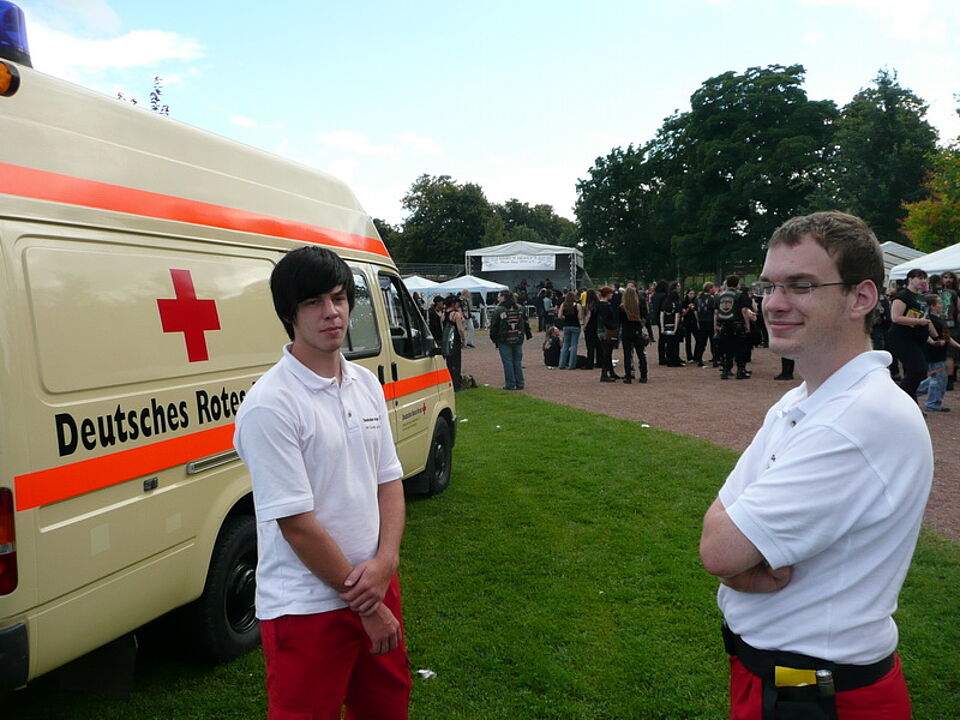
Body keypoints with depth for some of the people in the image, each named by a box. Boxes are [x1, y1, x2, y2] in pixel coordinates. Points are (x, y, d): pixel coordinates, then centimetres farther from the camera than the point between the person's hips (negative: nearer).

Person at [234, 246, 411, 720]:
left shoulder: (366, 383, 2)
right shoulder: (270, 405, -19)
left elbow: (388, 480, 6)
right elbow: (296, 522, -19)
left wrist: (385, 562, -9)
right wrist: (366, 606, -13)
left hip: (377, 586, 7)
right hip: (307, 606, -7)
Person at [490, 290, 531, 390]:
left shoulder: (498, 310, -9)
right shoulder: (520, 309, 8)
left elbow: (494, 326, -7)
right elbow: (526, 323, 13)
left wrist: (493, 338, 3)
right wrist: (528, 334, 22)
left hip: (504, 341, -5)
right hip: (518, 340, 5)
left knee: (507, 362, 0)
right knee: (517, 361, 11)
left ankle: (510, 384, 1)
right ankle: (519, 384, 13)